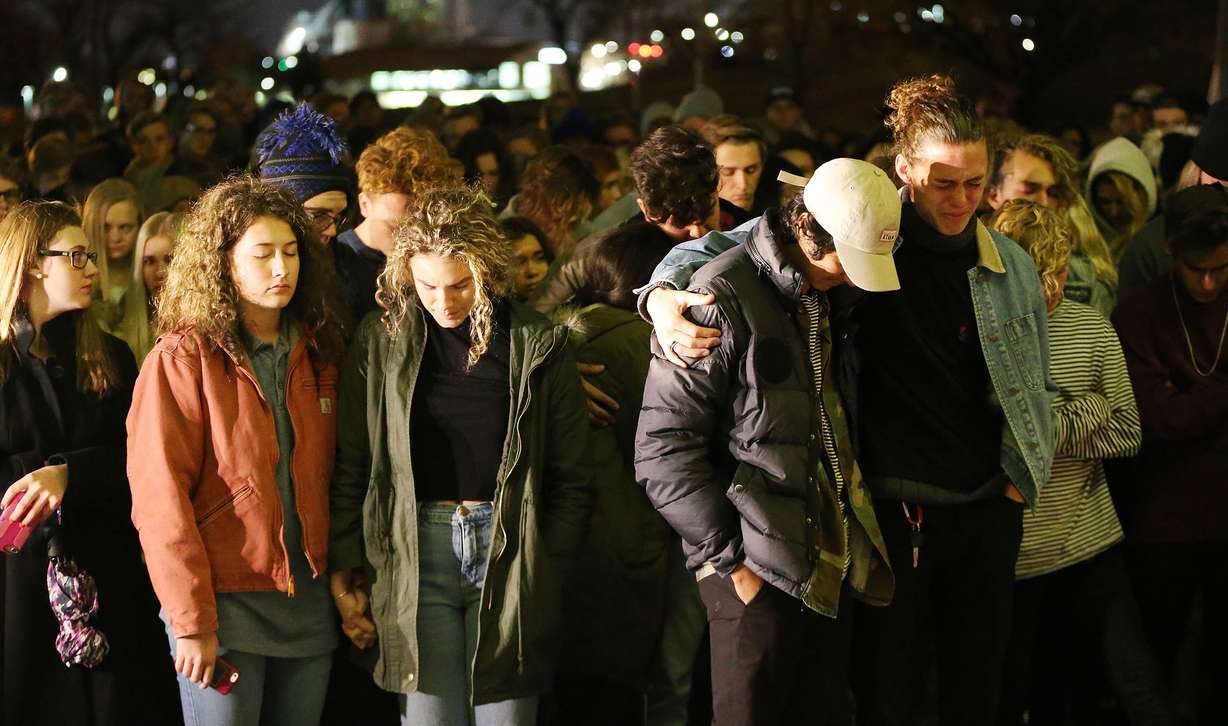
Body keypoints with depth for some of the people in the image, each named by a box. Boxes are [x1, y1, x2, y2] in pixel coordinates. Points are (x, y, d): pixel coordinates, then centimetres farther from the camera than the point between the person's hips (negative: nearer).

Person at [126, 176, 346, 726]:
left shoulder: (317, 353, 9)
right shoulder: (182, 359, -7)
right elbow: (160, 497, -13)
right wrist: (192, 620, -17)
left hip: (310, 599, 5)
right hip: (222, 600, -5)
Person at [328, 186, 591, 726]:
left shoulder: (538, 346, 2)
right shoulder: (380, 341, 4)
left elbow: (569, 479, 5)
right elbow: (351, 468, 6)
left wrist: (544, 570, -2)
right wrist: (345, 575, 3)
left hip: (510, 553, 0)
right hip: (416, 554, 0)